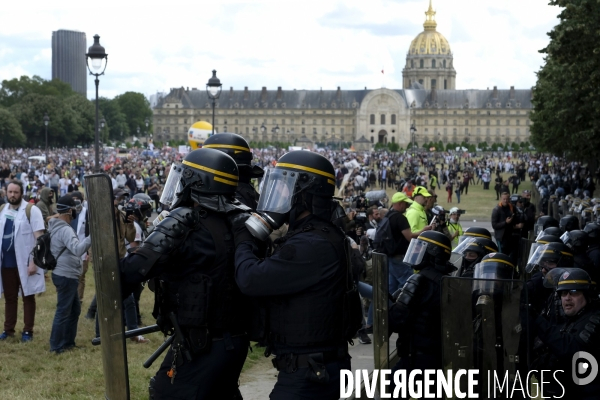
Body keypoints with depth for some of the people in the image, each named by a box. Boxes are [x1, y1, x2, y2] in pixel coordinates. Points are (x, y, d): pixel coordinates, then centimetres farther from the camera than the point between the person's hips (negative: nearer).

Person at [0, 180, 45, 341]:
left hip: (25, 262, -5)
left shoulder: (31, 210, -9)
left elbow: (39, 238, -12)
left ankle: (28, 330, 11)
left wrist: (33, 262, -17)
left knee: (28, 297, 5)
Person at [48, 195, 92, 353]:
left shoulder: (55, 226, 12)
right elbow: (77, 249, -36)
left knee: (75, 309, 17)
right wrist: (92, 236, -41)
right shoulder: (65, 229, -21)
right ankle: (57, 346, 4)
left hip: (66, 275, 10)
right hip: (66, 276, -10)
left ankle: (68, 342, 25)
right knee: (63, 311, -3)